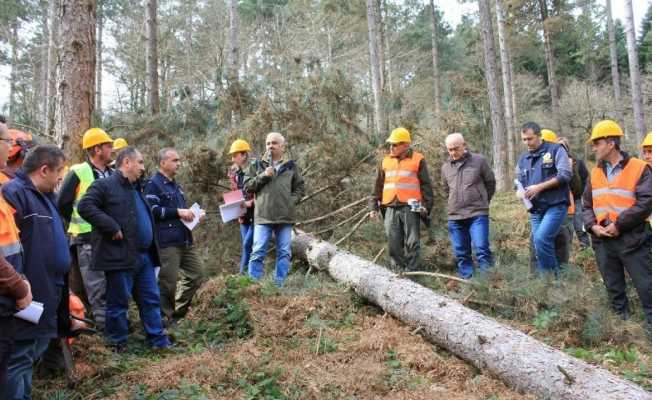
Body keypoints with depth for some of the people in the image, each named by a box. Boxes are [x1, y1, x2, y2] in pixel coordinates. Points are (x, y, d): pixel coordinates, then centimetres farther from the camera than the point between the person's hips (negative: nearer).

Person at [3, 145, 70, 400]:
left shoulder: (43, 197, 16)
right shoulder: (13, 193, -17)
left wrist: (59, 284, 23)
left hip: (45, 296, 10)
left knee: (32, 355, 20)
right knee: (18, 359, 1)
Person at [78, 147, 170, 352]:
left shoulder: (135, 188, 20)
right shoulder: (105, 185, -8)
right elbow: (85, 206, -20)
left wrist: (152, 249, 19)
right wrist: (112, 227, -21)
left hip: (144, 256, 8)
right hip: (120, 256, -8)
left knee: (151, 299, 11)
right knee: (118, 303, 4)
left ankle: (159, 341, 19)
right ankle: (118, 346, 17)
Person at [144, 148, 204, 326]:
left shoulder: (175, 185, 21)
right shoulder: (153, 184, -7)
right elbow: (152, 210, -18)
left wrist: (193, 214, 13)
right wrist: (178, 212, -18)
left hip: (185, 241, 9)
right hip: (166, 243, -9)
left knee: (196, 276, 11)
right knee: (168, 283, -2)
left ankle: (178, 313, 23)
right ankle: (167, 317, 14)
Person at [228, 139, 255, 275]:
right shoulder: (234, 173, 10)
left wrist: (251, 202, -21)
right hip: (243, 215, 7)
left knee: (247, 244, -10)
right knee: (246, 245, 9)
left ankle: (243, 273, -1)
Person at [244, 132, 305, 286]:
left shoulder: (291, 166, 11)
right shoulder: (257, 164, 8)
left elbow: (299, 188, 15)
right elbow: (247, 187, 4)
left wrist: (292, 201, -2)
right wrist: (263, 176, -8)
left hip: (285, 216, 2)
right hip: (263, 216, -2)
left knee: (284, 252, 5)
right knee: (258, 252, -3)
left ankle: (279, 284, 14)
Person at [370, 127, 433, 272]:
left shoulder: (417, 159, 1)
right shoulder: (386, 161, 14)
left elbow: (425, 185, 1)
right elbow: (378, 185, 17)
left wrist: (426, 205, -6)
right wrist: (374, 206, 14)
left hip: (410, 207, -4)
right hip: (391, 208, 4)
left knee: (411, 243, -2)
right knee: (394, 244, 7)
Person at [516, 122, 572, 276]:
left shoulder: (555, 150, -1)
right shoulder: (523, 159, 16)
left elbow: (565, 175, -11)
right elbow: (519, 183, 22)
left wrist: (539, 187, -15)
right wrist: (521, 192, -3)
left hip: (555, 205, -6)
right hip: (535, 210, 6)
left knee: (541, 239, -22)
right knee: (540, 246, 6)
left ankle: (553, 275, -7)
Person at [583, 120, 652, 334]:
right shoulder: (595, 172, 11)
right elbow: (586, 204, 14)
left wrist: (618, 225, -17)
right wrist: (593, 226, -3)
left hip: (632, 239, -5)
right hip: (603, 240, 6)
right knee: (614, 288, 14)